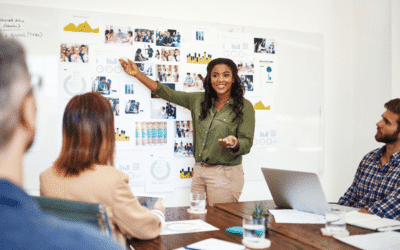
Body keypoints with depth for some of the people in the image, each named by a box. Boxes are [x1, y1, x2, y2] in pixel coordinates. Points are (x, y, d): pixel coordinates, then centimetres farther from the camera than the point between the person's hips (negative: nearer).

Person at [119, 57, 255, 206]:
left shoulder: (244, 107, -5)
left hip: (225, 175, -5)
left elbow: (247, 144, -8)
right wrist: (138, 74, 10)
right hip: (199, 172, 5)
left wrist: (234, 143, -31)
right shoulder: (199, 100, 8)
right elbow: (168, 93, 12)